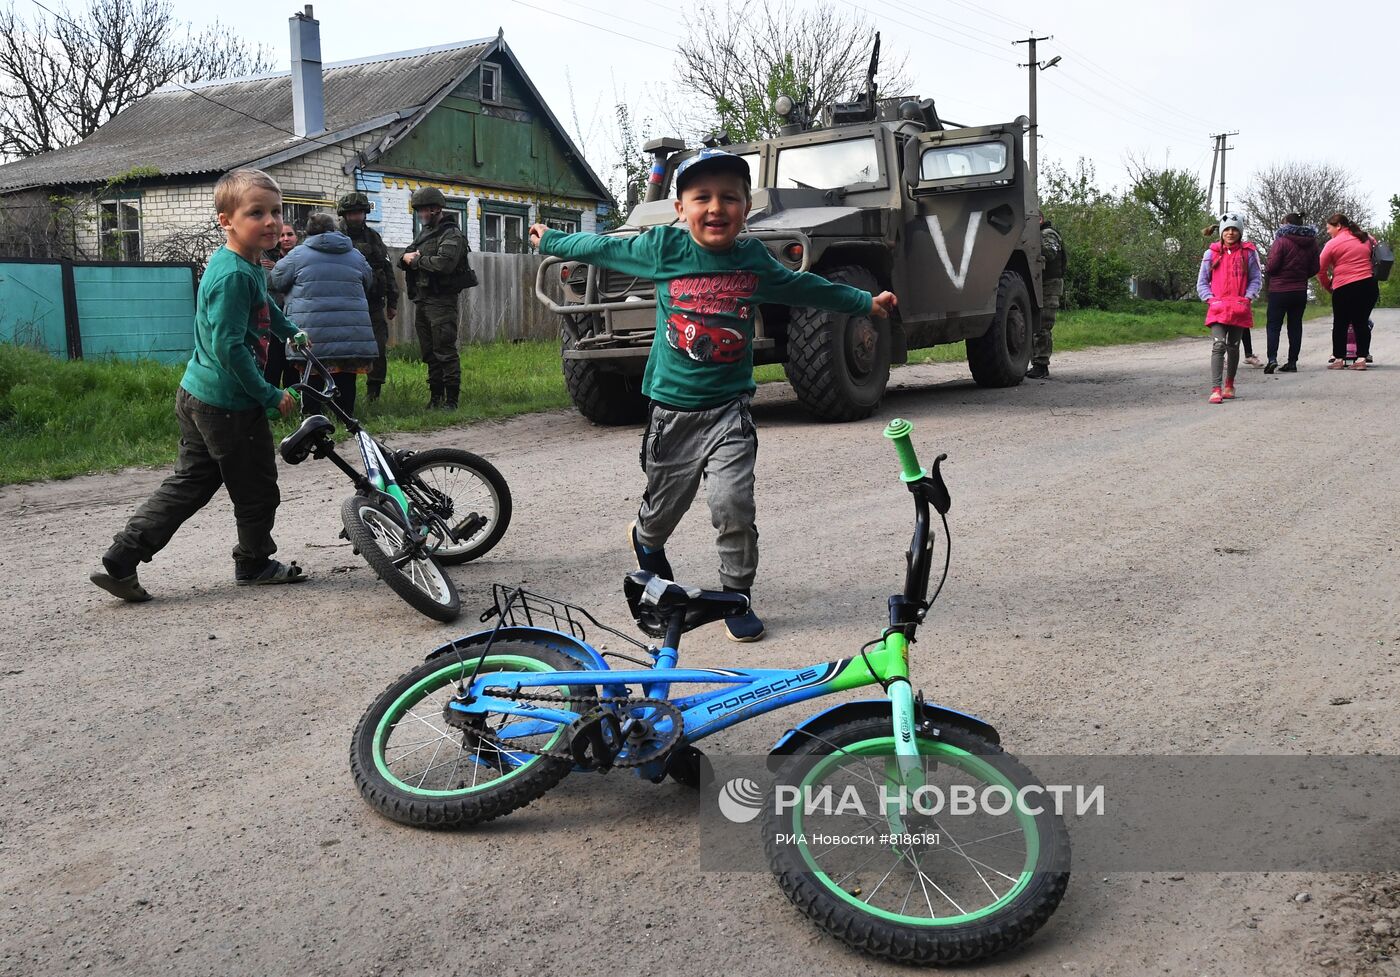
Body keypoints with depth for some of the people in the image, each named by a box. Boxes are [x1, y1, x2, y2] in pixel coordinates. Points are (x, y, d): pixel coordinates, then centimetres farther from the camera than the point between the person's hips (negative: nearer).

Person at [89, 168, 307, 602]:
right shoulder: (233, 274, -21)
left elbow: (262, 304, 34)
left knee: (188, 484, 15)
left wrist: (291, 332, 45)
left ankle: (121, 562, 14)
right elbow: (229, 347, -26)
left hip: (198, 398, 10)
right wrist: (271, 396, -21)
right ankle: (255, 563, 27)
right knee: (257, 488, 8)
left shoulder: (247, 266, 10)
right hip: (229, 405, -10)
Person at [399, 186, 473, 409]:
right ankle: (435, 396, 18)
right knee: (429, 352, 11)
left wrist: (417, 260, -10)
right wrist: (406, 257, 0)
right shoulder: (422, 234, 20)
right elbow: (404, 259, 23)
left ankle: (452, 399, -6)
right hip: (421, 300, 9)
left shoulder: (451, 235, -7)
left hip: (441, 301, -9)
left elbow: (444, 264, -23)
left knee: (445, 352, -9)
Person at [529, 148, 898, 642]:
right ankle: (646, 541, 50)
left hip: (729, 408, 0)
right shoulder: (663, 248, -6)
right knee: (665, 503, 13)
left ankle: (737, 595, 5)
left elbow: (805, 287, 17)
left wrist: (866, 302, 21)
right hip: (671, 406, 0)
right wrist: (550, 241, 20)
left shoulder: (754, 260, 0)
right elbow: (601, 247, 9)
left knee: (733, 503, -15)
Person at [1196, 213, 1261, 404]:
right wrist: (1210, 299, -6)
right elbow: (1202, 282, 9)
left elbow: (1256, 279, 7)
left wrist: (1247, 298, -8)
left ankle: (1229, 385, 30)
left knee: (1233, 346, 12)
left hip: (1239, 309, 1)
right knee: (1219, 345, -16)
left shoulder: (1248, 253, 5)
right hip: (1218, 307, -1)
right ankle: (1215, 390, -22)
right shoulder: (1211, 253, 6)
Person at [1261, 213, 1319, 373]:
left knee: (1273, 325, -1)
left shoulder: (1281, 241, -12)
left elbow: (1271, 266, -16)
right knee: (1295, 325, 10)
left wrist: (1265, 269, 6)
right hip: (1300, 291, 5)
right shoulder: (1311, 243, 7)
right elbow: (1314, 269, 9)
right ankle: (1292, 362, 11)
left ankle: (1272, 358, -16)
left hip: (1279, 290, -5)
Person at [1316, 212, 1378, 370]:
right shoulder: (1366, 239, 14)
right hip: (1369, 285, 5)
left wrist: (1328, 286, 11)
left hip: (1344, 288, -5)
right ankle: (1361, 359, 4)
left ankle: (1339, 359, 9)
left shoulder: (1332, 244, -4)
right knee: (1361, 322, 9)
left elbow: (1320, 270, -2)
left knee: (1340, 324, 7)